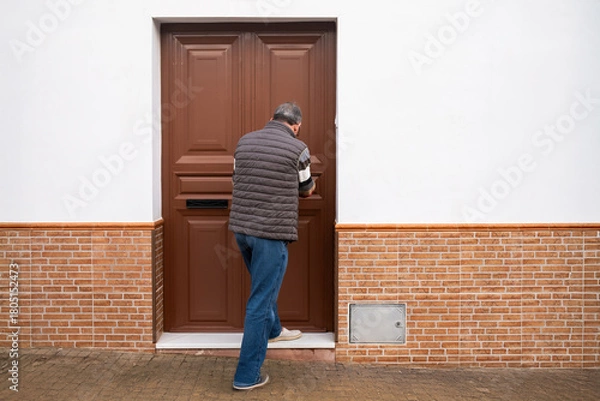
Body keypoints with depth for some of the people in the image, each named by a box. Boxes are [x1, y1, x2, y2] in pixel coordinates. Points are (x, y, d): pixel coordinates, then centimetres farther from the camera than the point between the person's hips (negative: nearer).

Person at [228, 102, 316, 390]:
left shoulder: (244, 141, 8)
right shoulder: (297, 148, -7)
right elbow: (306, 190, 8)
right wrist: (310, 186, 32)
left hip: (241, 228, 6)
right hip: (271, 232, -6)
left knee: (263, 285, 29)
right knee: (260, 301, 2)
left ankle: (272, 330, 52)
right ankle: (247, 375, 10)